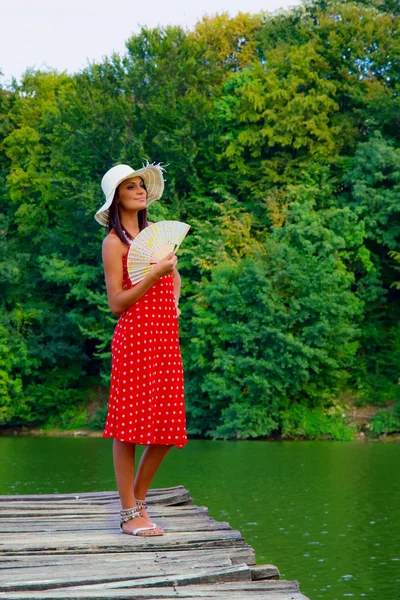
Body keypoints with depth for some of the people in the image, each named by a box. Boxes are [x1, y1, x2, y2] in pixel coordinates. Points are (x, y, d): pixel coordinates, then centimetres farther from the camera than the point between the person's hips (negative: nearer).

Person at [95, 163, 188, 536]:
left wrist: (174, 302, 14)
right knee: (129, 425, -3)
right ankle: (129, 515, 5)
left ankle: (137, 502, 22)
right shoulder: (114, 242, -4)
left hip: (165, 339, 7)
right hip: (134, 338, -7)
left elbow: (175, 277, 32)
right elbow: (117, 303, -9)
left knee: (167, 429, 6)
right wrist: (155, 274, -16)